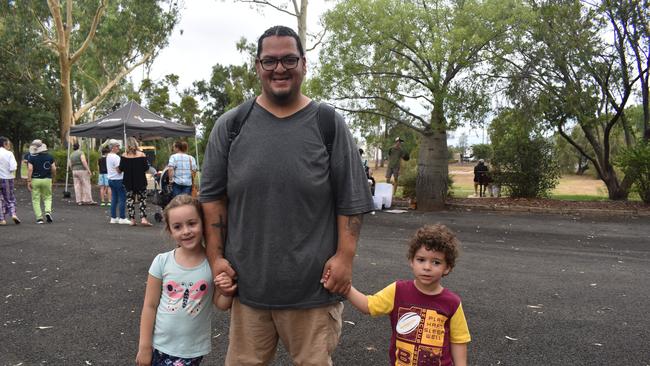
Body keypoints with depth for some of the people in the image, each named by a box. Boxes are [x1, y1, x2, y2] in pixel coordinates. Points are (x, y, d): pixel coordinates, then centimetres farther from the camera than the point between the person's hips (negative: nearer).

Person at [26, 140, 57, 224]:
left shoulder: (32, 158, -5)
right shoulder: (49, 157, 2)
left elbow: (30, 169, -13)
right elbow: (54, 169, 0)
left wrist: (29, 181, -11)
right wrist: (53, 178, 15)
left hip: (35, 180, -2)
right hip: (47, 180, 2)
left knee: (36, 199, 6)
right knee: (47, 197, 15)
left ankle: (39, 218, 2)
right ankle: (48, 212, -10)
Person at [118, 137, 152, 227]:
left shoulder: (124, 156, -4)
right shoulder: (142, 155, -7)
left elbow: (120, 169, -3)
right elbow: (146, 169, -7)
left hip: (128, 182, 1)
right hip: (140, 181, -1)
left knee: (130, 199, 10)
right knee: (142, 199, 6)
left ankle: (132, 219, 10)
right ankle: (143, 218, -5)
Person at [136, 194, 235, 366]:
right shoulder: (162, 262, -10)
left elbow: (222, 305, -3)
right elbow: (150, 306, -3)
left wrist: (227, 292, -23)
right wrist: (144, 346, -1)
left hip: (193, 349, -1)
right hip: (160, 345, 1)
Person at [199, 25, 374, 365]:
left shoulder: (330, 125, -1)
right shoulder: (230, 125, 3)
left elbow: (350, 200, -1)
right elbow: (212, 196, 6)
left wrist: (345, 256, -8)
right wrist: (216, 256, 1)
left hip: (314, 286, -1)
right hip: (246, 283, 2)